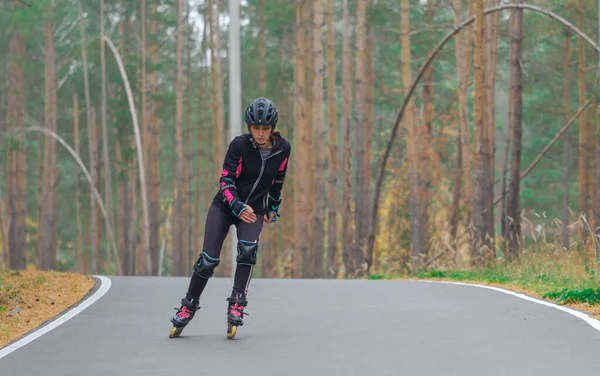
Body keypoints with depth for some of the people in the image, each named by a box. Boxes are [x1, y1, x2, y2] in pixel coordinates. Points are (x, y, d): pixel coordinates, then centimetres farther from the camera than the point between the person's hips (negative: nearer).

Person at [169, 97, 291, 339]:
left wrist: (273, 209, 15)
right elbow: (226, 181, -19)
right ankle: (188, 306, 11)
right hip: (225, 206, -1)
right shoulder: (239, 144, -18)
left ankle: (237, 305, -17)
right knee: (209, 259, -9)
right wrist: (238, 207, -34)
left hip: (254, 209, 1)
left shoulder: (283, 149, -8)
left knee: (248, 248, -28)